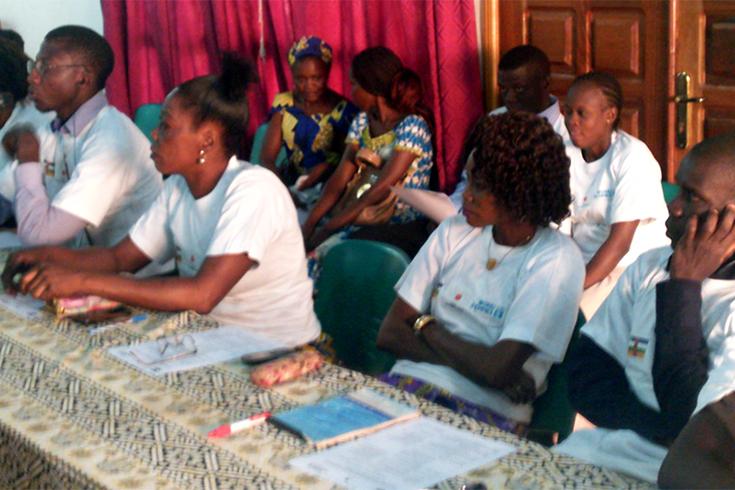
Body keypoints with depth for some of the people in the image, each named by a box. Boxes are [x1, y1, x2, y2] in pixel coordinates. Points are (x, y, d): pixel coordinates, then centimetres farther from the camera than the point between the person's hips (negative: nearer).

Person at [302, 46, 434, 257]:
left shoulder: (412, 126, -12)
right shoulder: (361, 122, 10)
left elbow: (381, 189, -20)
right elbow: (339, 180, 2)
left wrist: (325, 231, -22)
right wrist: (309, 225, -12)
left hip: (400, 230, -6)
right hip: (356, 222, 6)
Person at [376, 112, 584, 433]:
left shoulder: (556, 261, -7)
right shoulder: (454, 232, 9)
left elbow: (497, 369, -17)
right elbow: (389, 333, 2)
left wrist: (425, 326, -1)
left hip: (487, 409, -5)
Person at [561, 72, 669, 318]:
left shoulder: (633, 157, -12)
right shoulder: (568, 156, 4)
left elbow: (620, 242, -18)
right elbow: (561, 230, -1)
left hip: (632, 266, -5)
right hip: (582, 263, 5)